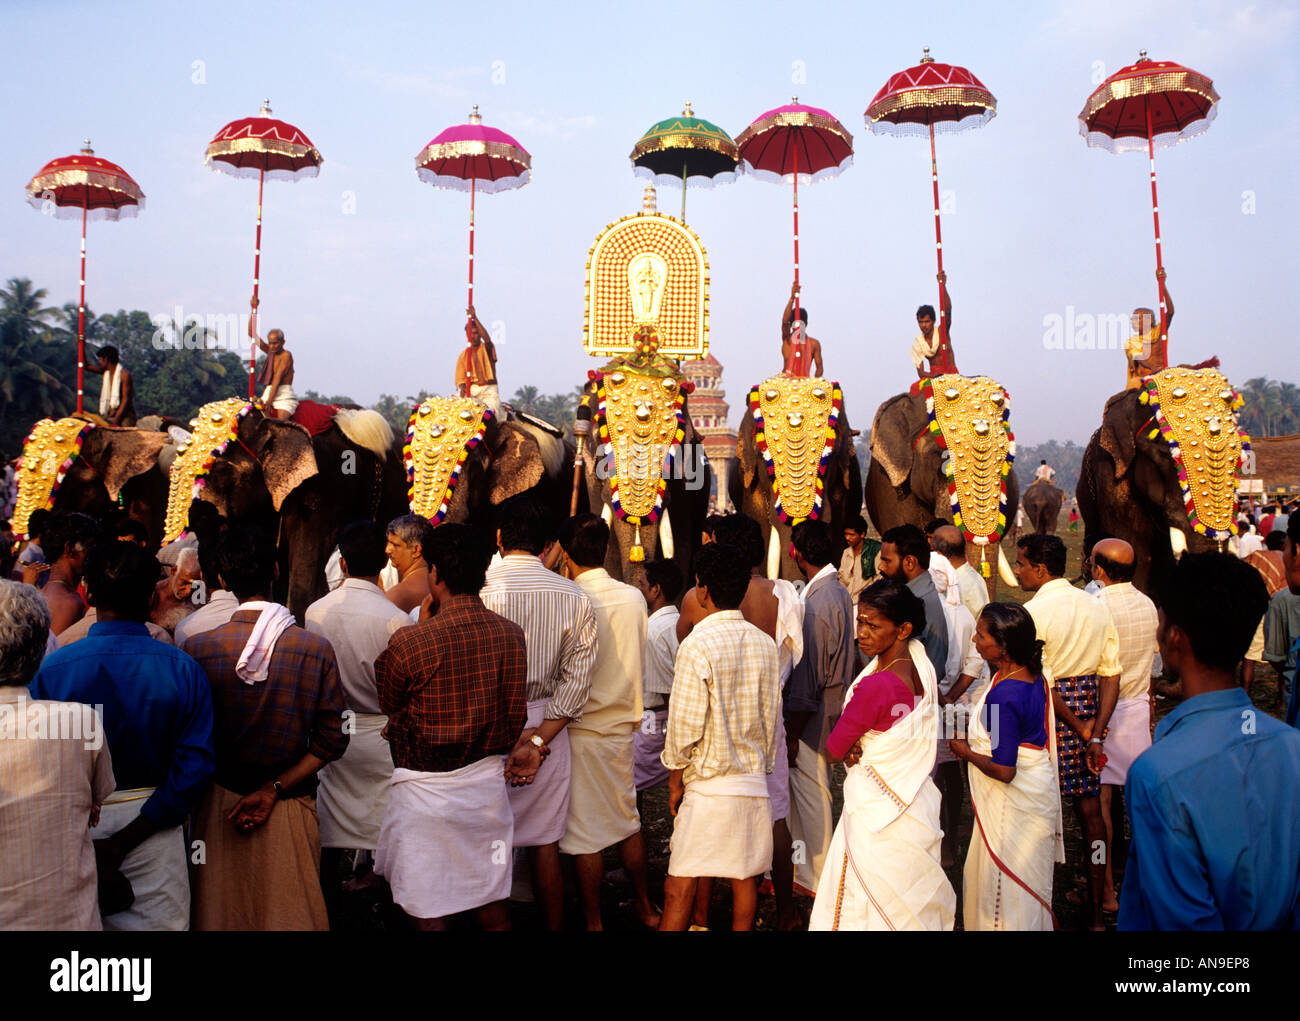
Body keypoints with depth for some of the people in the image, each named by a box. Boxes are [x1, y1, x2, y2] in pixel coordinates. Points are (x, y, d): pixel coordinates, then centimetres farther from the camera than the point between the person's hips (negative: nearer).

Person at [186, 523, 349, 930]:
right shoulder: (316, 649, -12)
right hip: (290, 809, -1)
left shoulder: (199, 648, -12)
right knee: (290, 911, 15)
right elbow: (332, 740, -10)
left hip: (219, 805, 1)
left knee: (221, 912, 18)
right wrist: (274, 788, -8)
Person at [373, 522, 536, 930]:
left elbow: (387, 704, -2)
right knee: (493, 907, 19)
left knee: (428, 912, 10)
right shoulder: (512, 635, -6)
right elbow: (514, 713, 5)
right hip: (489, 782, 5)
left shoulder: (408, 643, -20)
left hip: (426, 790, -4)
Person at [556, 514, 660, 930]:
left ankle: (594, 922, 17)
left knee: (586, 833, 6)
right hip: (623, 724, 6)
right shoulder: (634, 598, -2)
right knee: (627, 819, 20)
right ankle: (646, 907, 33)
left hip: (582, 729, -5)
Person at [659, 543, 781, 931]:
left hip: (708, 785, -6)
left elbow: (686, 723, -14)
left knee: (679, 885, 1)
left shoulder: (697, 644, -14)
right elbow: (772, 714, 9)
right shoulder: (764, 643, 3)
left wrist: (675, 779, -1)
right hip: (754, 782, 6)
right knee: (745, 878, 13)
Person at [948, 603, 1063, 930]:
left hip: (1014, 802, -9)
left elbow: (1003, 771, -28)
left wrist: (967, 752, -11)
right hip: (1037, 789, 9)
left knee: (1005, 888, 8)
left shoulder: (1003, 697, -31)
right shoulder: (1032, 673, -3)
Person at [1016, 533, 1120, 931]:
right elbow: (1111, 674, 2)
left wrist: (1079, 726, -6)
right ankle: (1095, 909, 24)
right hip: (1089, 709, 6)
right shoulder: (1097, 607, 4)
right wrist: (1095, 733, 0)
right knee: (1090, 809, 13)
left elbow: (1040, 684, -18)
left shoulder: (1033, 612, -16)